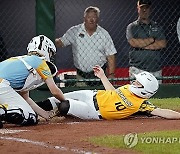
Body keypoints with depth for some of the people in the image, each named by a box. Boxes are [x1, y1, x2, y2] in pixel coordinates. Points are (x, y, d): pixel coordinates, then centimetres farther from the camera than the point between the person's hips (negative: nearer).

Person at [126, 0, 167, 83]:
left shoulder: (157, 27, 16)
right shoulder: (132, 27, 8)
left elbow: (163, 44, 1)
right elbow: (133, 42, -12)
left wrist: (143, 45, -7)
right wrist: (152, 39, -4)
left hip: (156, 69, 3)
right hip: (138, 69, -3)